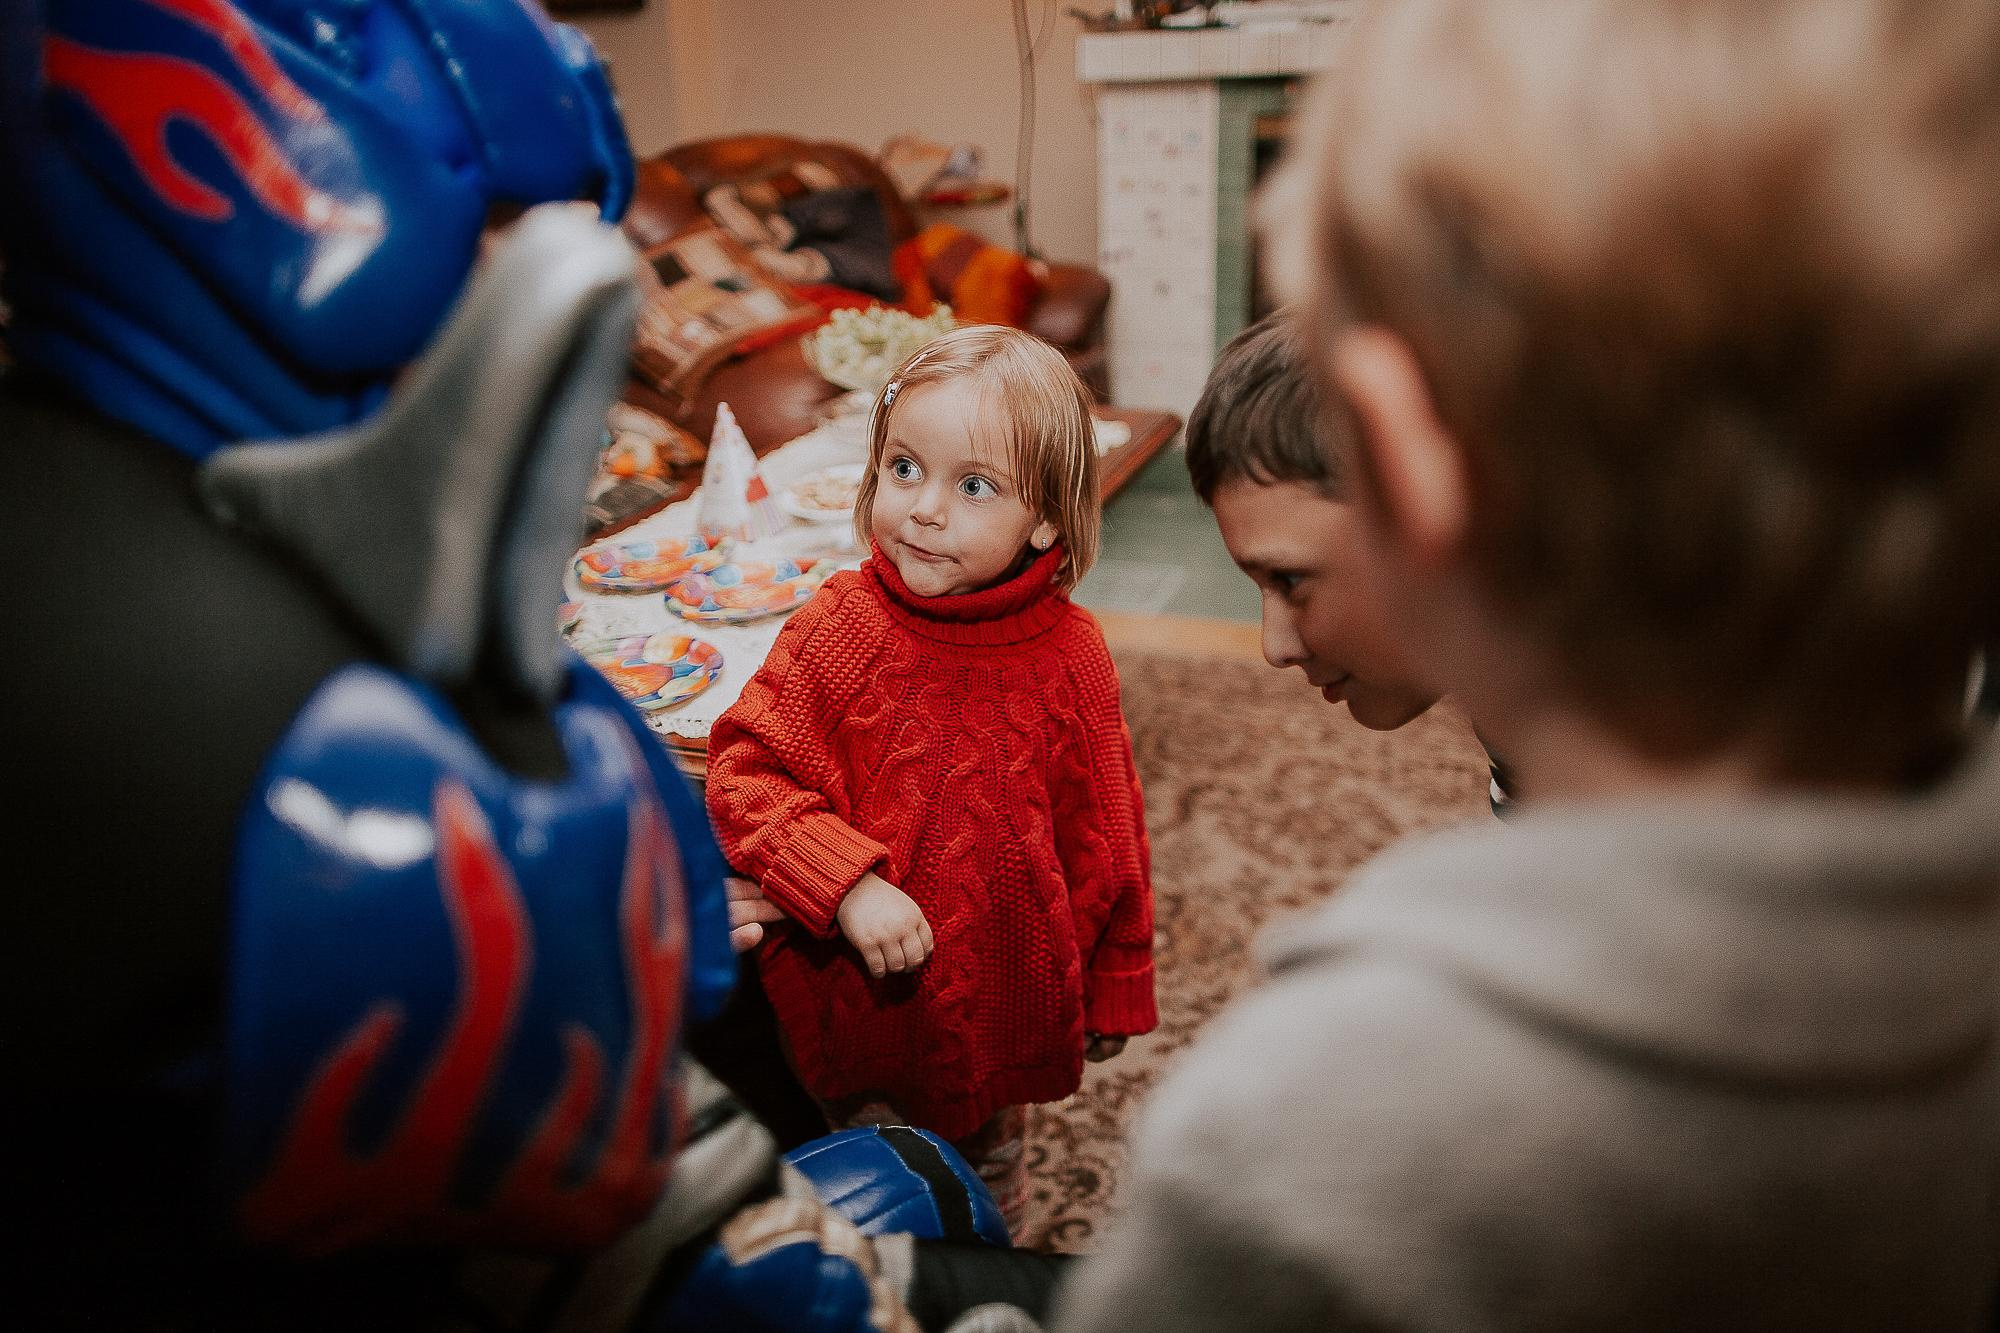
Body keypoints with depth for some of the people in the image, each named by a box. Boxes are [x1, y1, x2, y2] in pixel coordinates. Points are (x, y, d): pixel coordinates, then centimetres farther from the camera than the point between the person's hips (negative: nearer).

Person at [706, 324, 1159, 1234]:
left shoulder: (1069, 654, -12)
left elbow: (1105, 836, -2)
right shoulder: (841, 625, -16)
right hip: (860, 995, -1)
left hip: (1010, 993, 2)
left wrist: (1114, 990, 7)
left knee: (990, 1166, 27)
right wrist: (847, 884, -29)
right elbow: (743, 773, -15)